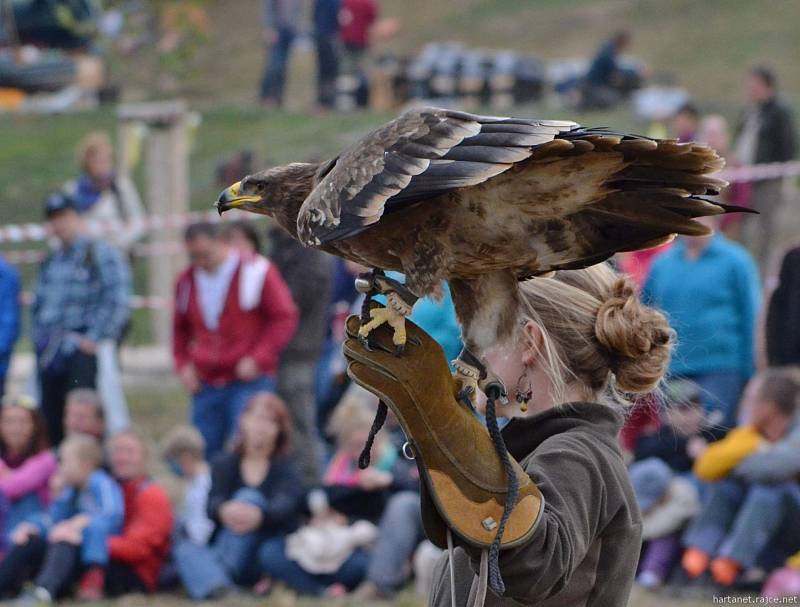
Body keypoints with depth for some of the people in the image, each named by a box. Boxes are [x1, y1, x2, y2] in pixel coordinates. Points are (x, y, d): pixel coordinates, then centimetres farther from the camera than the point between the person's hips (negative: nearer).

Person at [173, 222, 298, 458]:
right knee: (204, 451, 3)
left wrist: (257, 359, -13)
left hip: (250, 379, -5)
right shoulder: (187, 281, 10)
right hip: (206, 384, 5)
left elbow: (285, 318, -5)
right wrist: (183, 364, 8)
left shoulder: (256, 272, -5)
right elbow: (180, 329, 24)